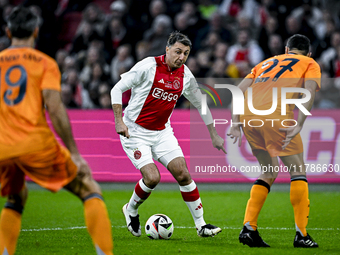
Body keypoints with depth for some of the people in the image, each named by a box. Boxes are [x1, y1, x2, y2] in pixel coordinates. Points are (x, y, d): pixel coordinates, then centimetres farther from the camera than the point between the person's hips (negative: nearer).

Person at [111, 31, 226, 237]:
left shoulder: (185, 75, 1)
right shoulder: (148, 66, -15)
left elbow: (200, 104, 16)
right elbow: (117, 89, -10)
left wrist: (214, 135, 19)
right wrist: (119, 121, -18)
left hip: (162, 132, 5)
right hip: (135, 131, -5)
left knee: (183, 174, -7)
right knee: (152, 177, -18)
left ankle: (201, 225, 1)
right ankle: (131, 211, 13)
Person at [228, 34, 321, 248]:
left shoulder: (268, 62, 34)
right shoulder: (311, 64, 21)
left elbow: (239, 89, 20)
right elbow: (309, 92, -1)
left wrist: (236, 123, 13)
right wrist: (298, 125, -10)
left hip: (248, 116, 5)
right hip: (277, 115, -5)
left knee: (269, 173, 20)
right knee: (298, 172, 8)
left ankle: (249, 228, 10)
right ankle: (301, 234, 1)